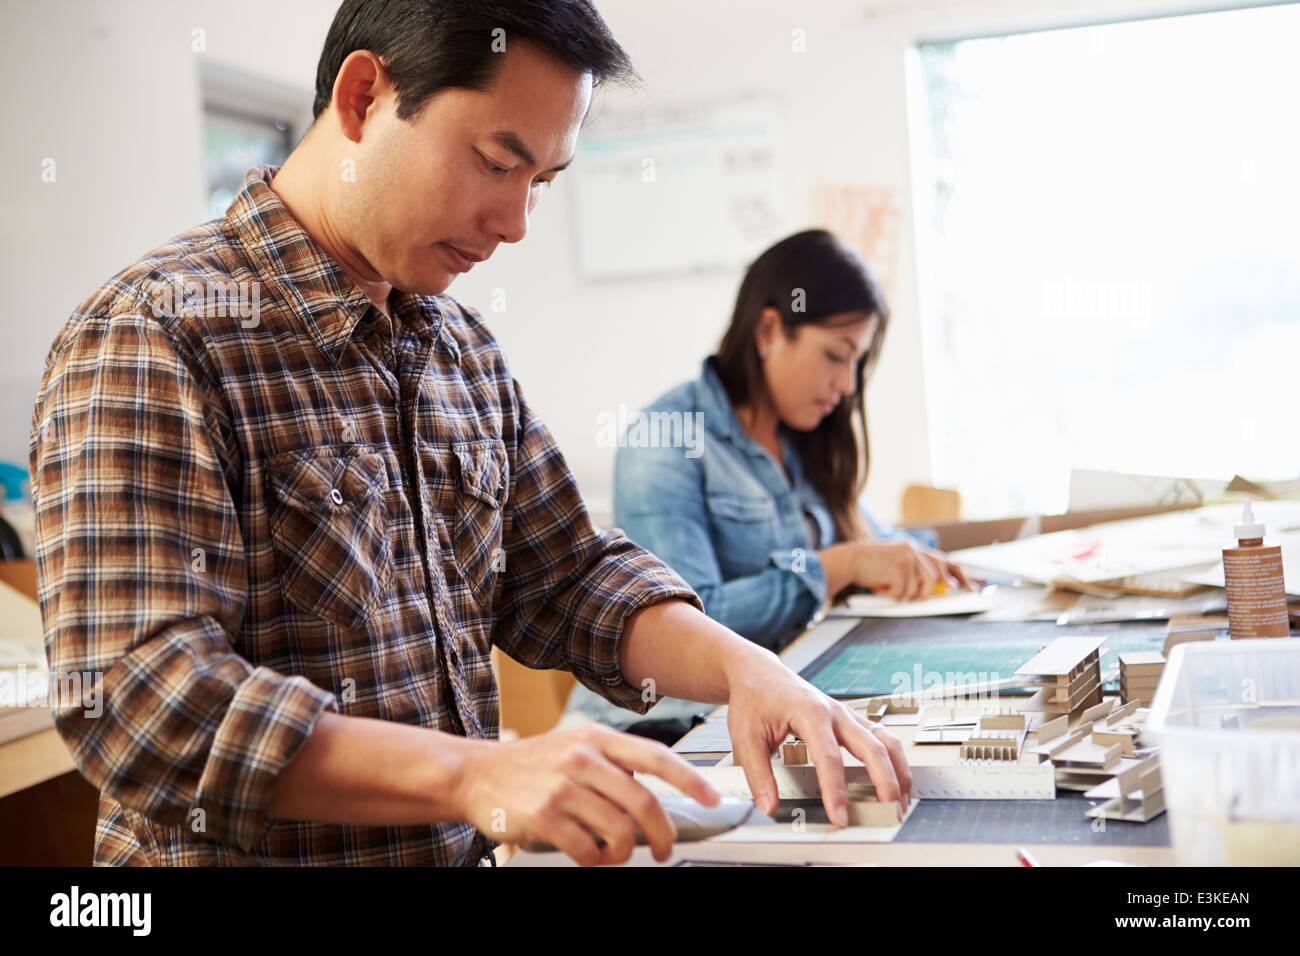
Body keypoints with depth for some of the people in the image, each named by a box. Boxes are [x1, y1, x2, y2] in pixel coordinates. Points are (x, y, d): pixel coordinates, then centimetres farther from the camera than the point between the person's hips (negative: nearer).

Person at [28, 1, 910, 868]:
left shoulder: (467, 350, 10)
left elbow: (565, 581, 12)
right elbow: (134, 700, -21)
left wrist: (739, 664, -6)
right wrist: (474, 775, -28)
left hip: (463, 850, 5)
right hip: (239, 854, -4)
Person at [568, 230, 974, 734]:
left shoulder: (804, 443, 13)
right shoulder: (665, 441, -12)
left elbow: (861, 531, 28)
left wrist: (905, 558, 5)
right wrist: (845, 564, -21)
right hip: (664, 727, -7)